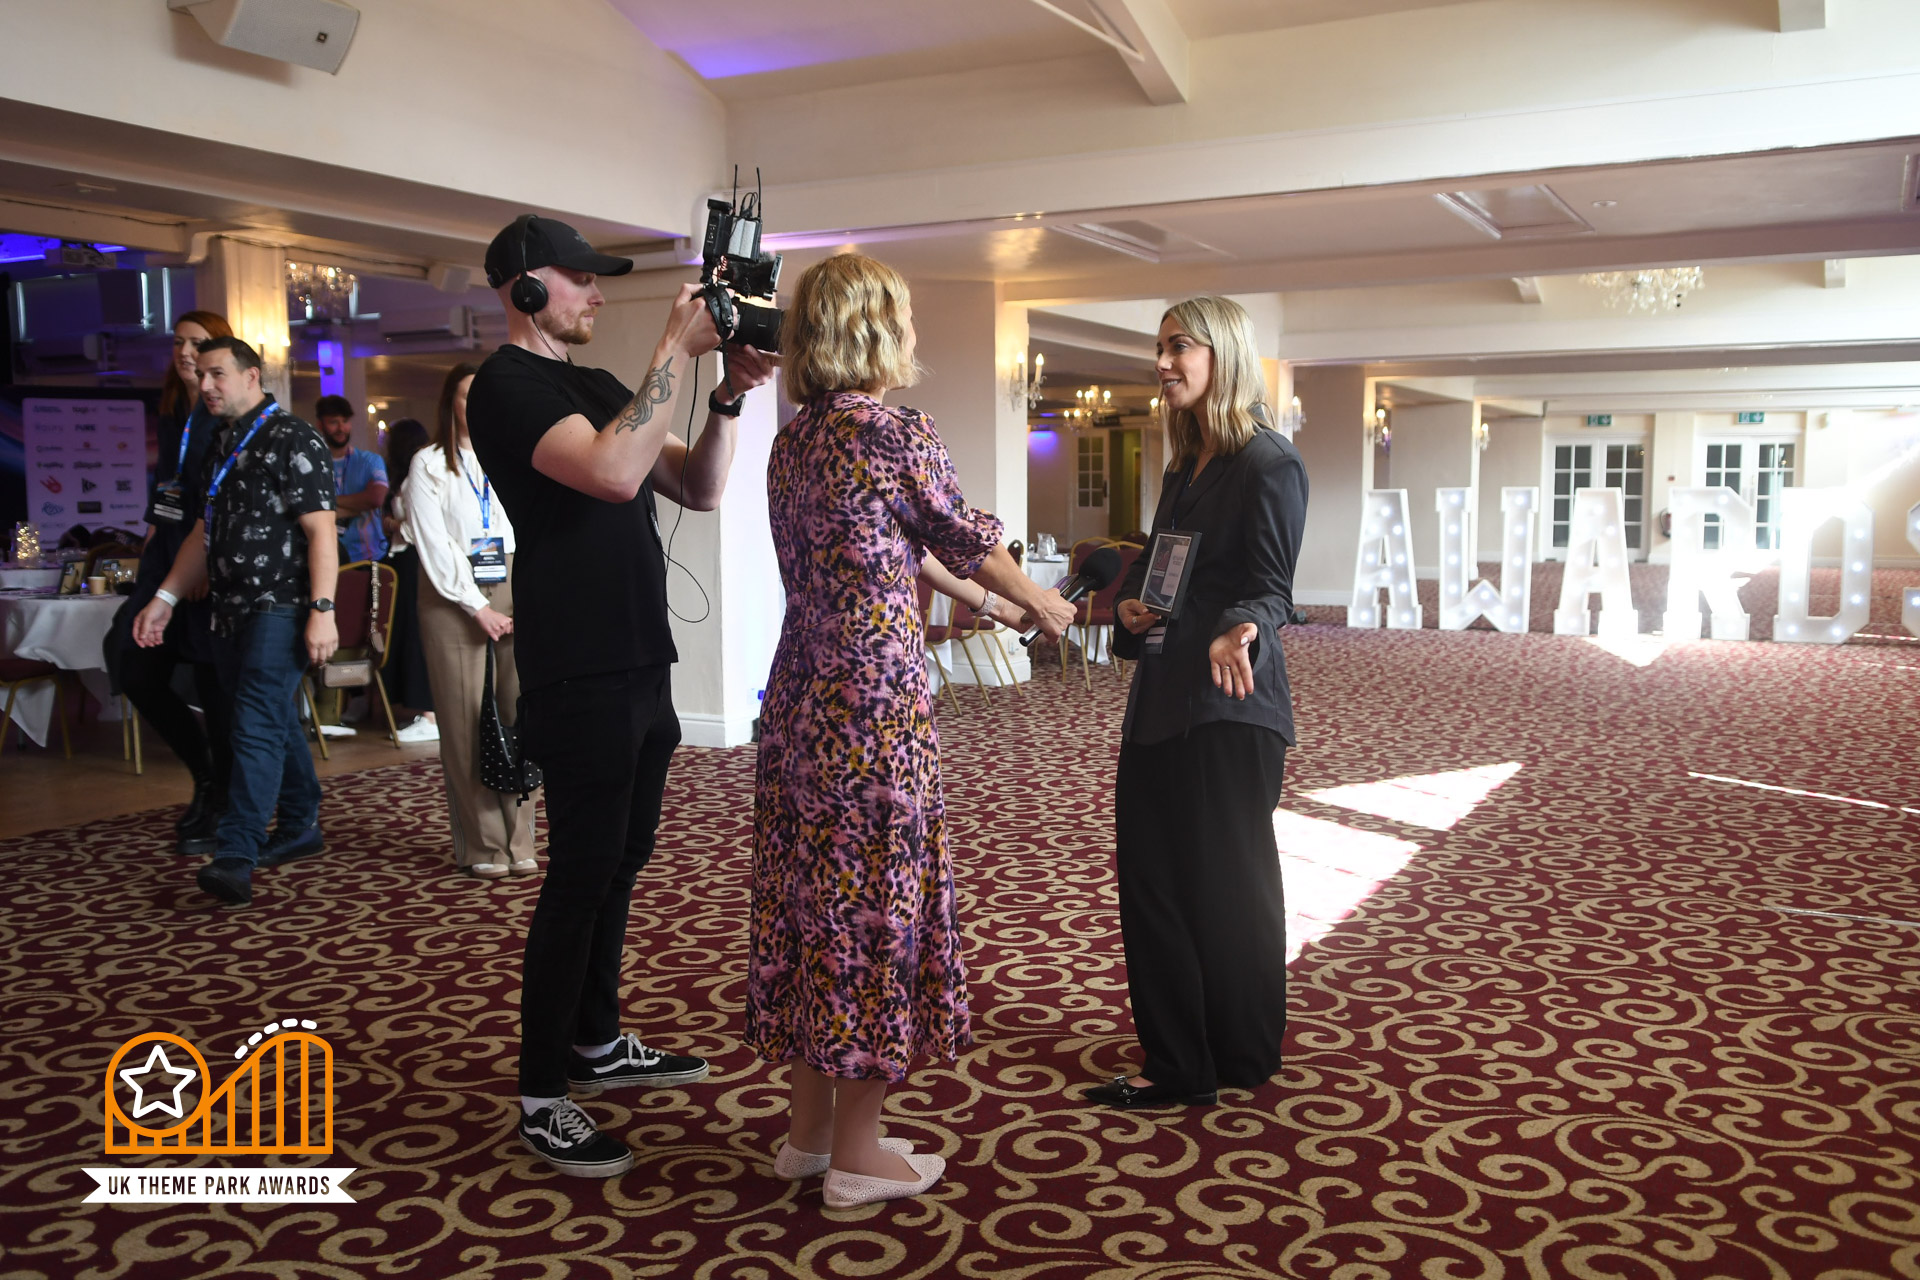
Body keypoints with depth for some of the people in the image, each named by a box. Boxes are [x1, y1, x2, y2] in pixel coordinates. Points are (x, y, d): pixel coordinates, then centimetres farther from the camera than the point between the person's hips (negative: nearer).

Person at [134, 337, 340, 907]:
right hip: (233, 609, 9)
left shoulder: (292, 440, -9)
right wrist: (165, 598, 17)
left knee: (257, 723, -14)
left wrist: (322, 609, -21)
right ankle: (299, 827, 26)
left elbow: (320, 529, -14)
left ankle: (236, 855, -17)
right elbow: (205, 532, 23)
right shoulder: (222, 449, 18)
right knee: (275, 720, 15)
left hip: (280, 608, -9)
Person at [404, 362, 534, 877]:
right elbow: (433, 545, -2)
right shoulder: (429, 464, 7)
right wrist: (478, 608, -8)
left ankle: (518, 843, 3)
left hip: (515, 595, 2)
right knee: (466, 724, -3)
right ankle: (482, 848, 2)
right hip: (454, 599, -2)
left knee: (518, 718, -3)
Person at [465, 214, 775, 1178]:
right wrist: (676, 349, -22)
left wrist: (726, 395, -1)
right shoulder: (508, 385, -10)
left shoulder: (600, 386, 17)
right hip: (580, 675, -9)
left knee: (621, 859, 16)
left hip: (639, 664, 9)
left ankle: (596, 1045, 30)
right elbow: (614, 473, -28)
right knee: (580, 874, -5)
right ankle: (542, 1098, 5)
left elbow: (698, 490, 14)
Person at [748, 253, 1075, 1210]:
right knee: (877, 899, 3)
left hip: (799, 694, 8)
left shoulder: (792, 441, 11)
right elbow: (965, 537, 2)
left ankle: (808, 1131, 27)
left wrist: (986, 602, 32)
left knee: (809, 895, 15)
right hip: (876, 701, -8)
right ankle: (857, 1156, 14)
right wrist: (1045, 606, 20)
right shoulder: (897, 431, -12)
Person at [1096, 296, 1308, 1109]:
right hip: (1164, 699, 8)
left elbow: (1271, 590, -14)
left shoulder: (1269, 464, -8)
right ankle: (1177, 1064, 18)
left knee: (1223, 883, 2)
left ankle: (1239, 1061, 18)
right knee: (1148, 874, 7)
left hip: (1229, 707, -8)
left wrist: (1239, 633, -35)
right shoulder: (1185, 466, 17)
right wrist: (1130, 608, 2)